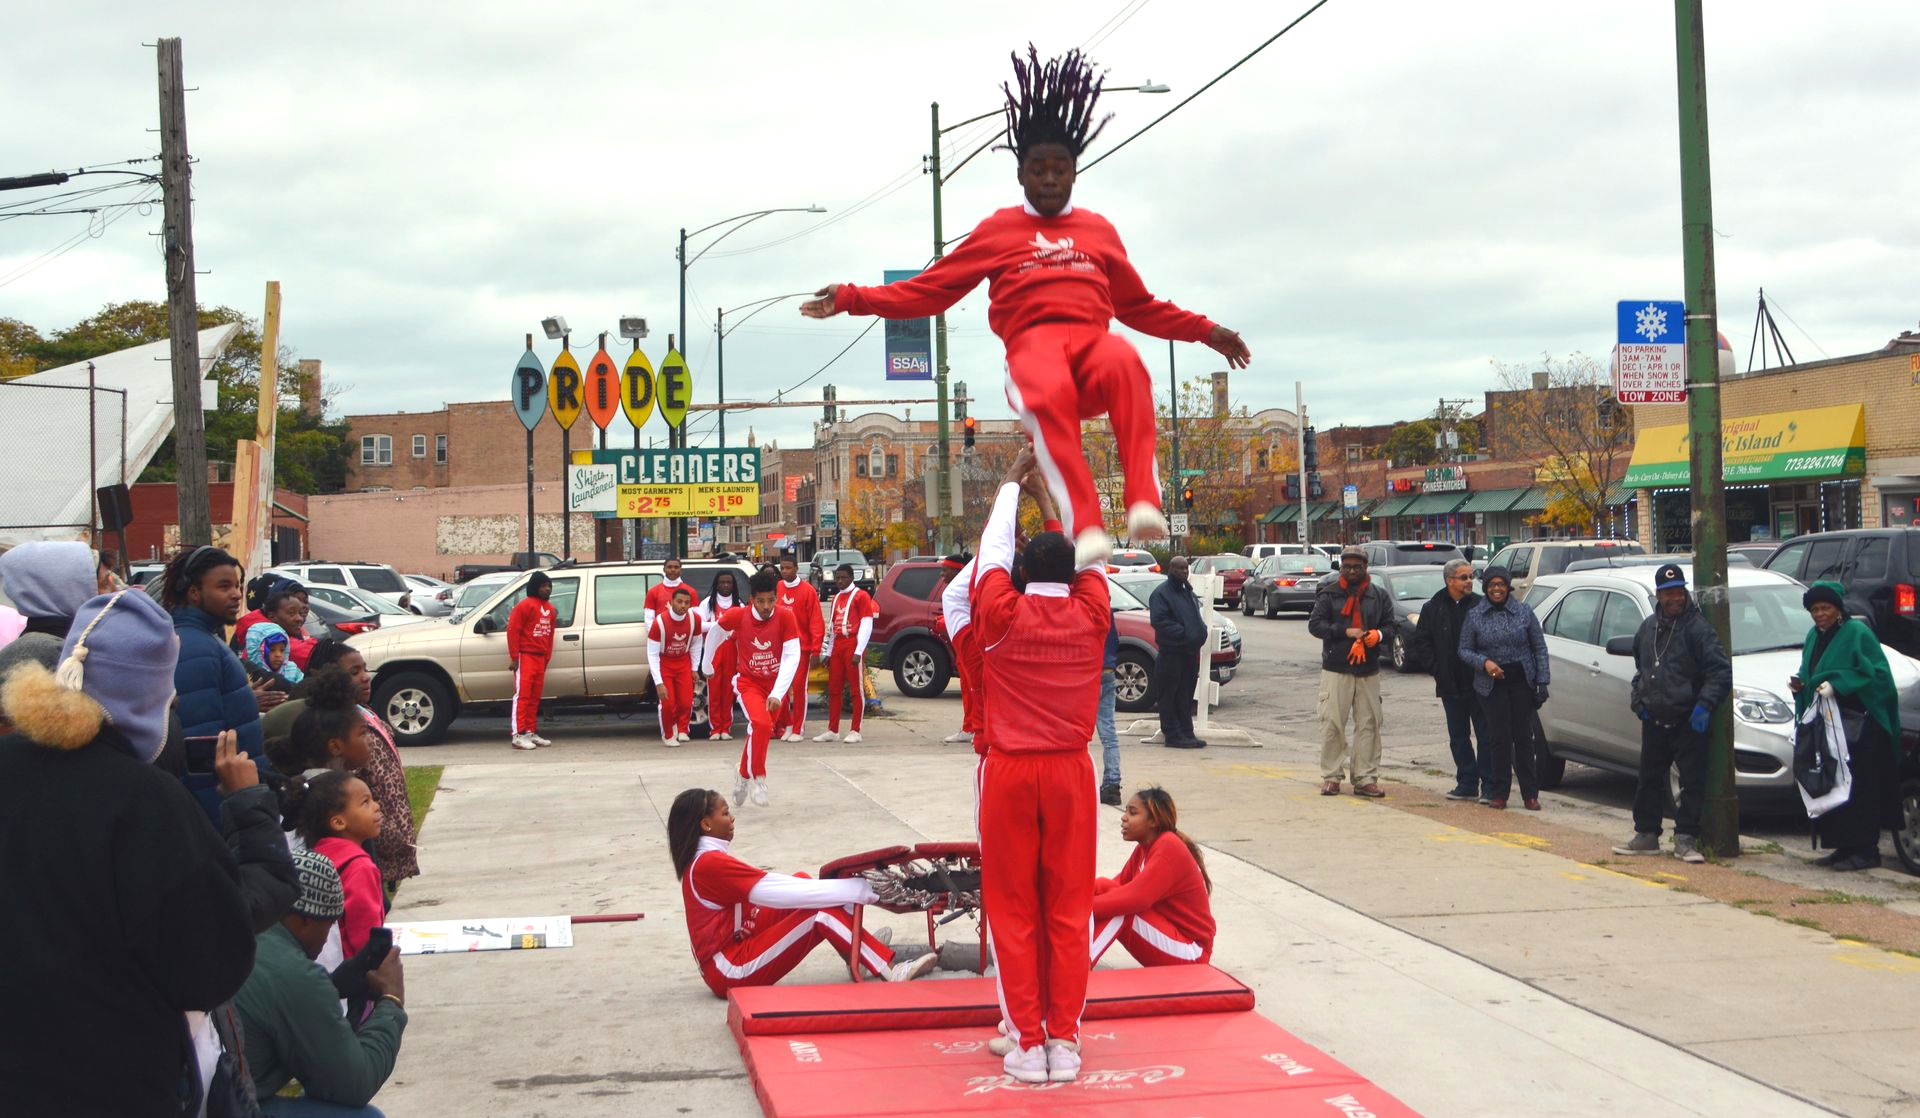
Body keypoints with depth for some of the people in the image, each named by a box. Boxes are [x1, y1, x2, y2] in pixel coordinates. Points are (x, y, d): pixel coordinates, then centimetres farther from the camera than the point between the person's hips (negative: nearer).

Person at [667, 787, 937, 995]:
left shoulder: (701, 861, 12)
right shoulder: (711, 864, -19)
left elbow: (775, 886, 10)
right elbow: (779, 893, -22)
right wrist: (861, 890, -21)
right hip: (733, 972, -10)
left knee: (801, 881, 3)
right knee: (822, 913, -18)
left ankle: (859, 949, -3)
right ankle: (891, 972, -19)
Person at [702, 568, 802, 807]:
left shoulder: (785, 617, -18)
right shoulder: (737, 616, -15)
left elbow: (791, 656, -22)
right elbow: (715, 631, 6)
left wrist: (778, 693, -30)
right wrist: (706, 664, 17)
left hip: (775, 685, 2)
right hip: (749, 682, -2)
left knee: (759, 732, 13)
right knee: (761, 725, -27)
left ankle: (743, 776, 39)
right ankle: (758, 778, -12)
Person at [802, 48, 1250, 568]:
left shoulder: (1099, 229, 28)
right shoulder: (997, 229, 22)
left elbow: (1139, 306, 37)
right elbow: (928, 290, 24)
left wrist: (1204, 331, 30)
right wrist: (852, 298, 16)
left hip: (1093, 339, 2)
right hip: (1032, 343, -2)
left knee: (1125, 363, -38)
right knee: (1049, 393, -41)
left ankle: (1145, 502, -49)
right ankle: (1085, 527, -51)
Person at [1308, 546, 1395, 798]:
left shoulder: (1379, 595, 11)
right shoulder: (1328, 593, 4)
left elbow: (1391, 625, 10)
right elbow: (1315, 624, -4)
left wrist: (1376, 635, -12)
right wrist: (1346, 632, -13)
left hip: (1369, 671, 2)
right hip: (1335, 669, -2)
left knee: (1369, 723, 2)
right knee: (1332, 723, -3)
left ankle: (1365, 779, 7)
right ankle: (1331, 777, 6)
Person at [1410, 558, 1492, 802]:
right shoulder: (1433, 608, 4)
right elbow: (1421, 642, 7)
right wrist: (1437, 669, -2)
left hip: (1479, 684, -3)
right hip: (1451, 685, 3)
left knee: (1486, 735, -2)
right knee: (1458, 737, 10)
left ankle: (1489, 786, 3)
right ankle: (1467, 784, 19)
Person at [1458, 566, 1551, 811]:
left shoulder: (1524, 612, 3)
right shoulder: (1474, 616, 2)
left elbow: (1540, 648, 6)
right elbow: (1464, 650, 5)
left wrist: (1543, 681, -1)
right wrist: (1484, 662, -14)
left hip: (1522, 682, 0)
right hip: (1492, 685, 0)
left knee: (1524, 736, 2)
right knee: (1499, 738, -1)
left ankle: (1530, 793, 9)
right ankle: (1500, 793, 8)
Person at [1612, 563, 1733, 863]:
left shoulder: (1697, 627, -10)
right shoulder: (1648, 627, 11)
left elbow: (1721, 670, -15)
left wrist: (1704, 705, -21)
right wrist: (1638, 699, 14)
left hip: (1688, 722, -6)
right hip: (1654, 721, 6)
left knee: (1692, 782, -2)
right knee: (1649, 781, 12)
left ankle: (1685, 839, 4)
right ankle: (1646, 835, 22)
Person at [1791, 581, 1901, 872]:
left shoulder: (1857, 633, -7)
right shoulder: (1814, 636, 16)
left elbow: (1874, 674, -14)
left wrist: (1836, 685, -22)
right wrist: (1801, 685, 4)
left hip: (1857, 725, -8)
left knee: (1858, 788, -7)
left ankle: (1865, 850, -3)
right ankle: (1844, 847, 13)